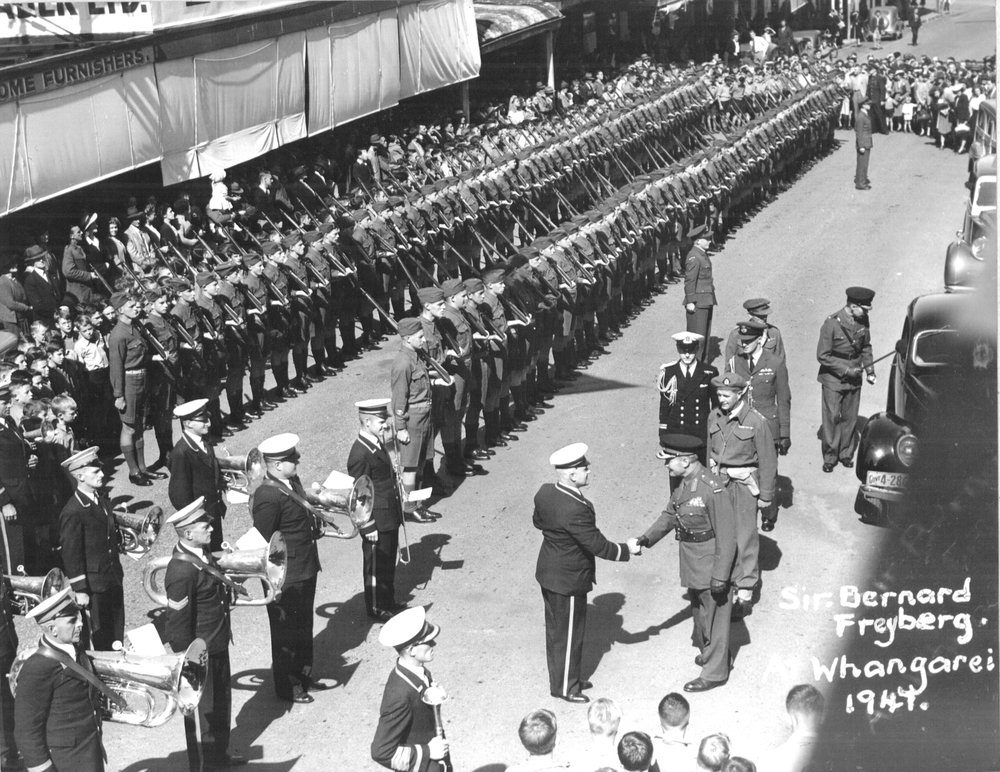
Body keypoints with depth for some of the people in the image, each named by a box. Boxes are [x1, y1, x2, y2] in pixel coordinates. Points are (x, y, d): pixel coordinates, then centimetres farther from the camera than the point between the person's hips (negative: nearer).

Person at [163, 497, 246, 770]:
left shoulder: (201, 551, -3)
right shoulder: (182, 570, -30)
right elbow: (178, 623, -25)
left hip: (217, 644, 9)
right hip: (199, 654, -9)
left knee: (221, 700, 26)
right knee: (201, 709, 11)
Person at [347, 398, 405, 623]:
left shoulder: (377, 445, 6)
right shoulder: (360, 454, -24)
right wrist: (368, 527, -20)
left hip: (390, 519, 9)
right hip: (377, 522, -9)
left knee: (388, 562, 21)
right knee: (375, 565, 7)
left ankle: (388, 601, 36)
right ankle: (375, 609, 21)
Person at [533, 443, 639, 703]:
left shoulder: (544, 493, -7)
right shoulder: (576, 510, -33)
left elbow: (538, 521, 12)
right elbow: (597, 545, -25)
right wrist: (626, 550, -10)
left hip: (548, 573, 9)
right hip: (568, 579, -9)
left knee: (556, 629, 22)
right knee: (569, 634, 9)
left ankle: (560, 677, 39)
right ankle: (564, 687, 24)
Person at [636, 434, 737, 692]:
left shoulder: (713, 489, -28)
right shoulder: (685, 484, 0)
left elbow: (726, 537, -24)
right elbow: (669, 515, 10)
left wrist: (720, 577, -22)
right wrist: (647, 538, -4)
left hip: (712, 565, -9)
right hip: (693, 564, 9)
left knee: (713, 616, 6)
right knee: (699, 610, 25)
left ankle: (714, 672, 20)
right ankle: (708, 652, 46)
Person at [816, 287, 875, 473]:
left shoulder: (862, 321, -1)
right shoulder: (831, 323, -17)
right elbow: (822, 355, -14)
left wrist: (869, 370, 3)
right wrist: (845, 370, -17)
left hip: (854, 378, 5)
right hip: (833, 378, -5)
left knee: (850, 417, 10)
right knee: (832, 417, -1)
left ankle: (846, 454, 23)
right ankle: (829, 457, 10)